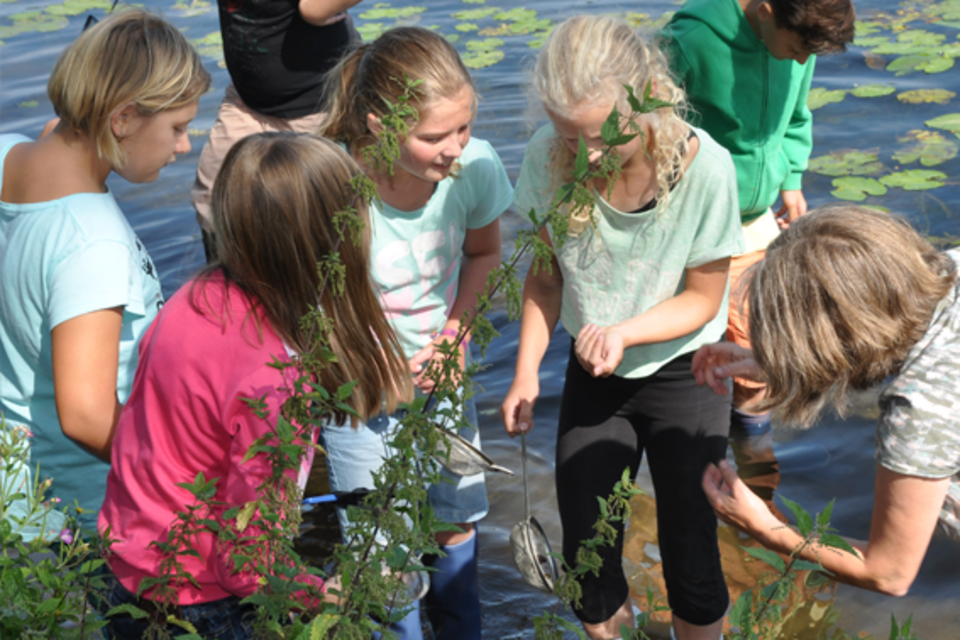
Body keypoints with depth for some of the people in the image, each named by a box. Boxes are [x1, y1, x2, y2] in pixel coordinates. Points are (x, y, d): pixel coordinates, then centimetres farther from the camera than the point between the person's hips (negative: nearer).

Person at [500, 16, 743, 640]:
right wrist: (527, 371, -13)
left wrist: (623, 332, -29)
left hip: (682, 373, -2)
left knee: (691, 558, 2)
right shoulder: (549, 158, -18)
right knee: (584, 560, 8)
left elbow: (702, 299, -13)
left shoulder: (704, 166, -25)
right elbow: (546, 279, -3)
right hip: (593, 376, 2)